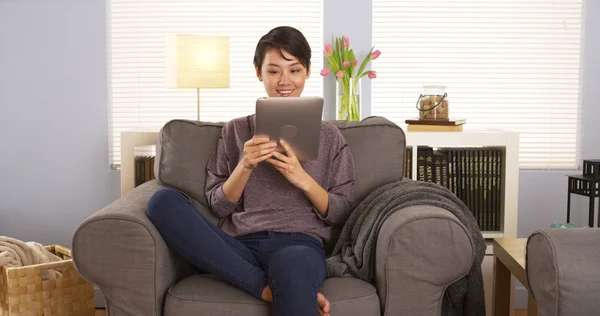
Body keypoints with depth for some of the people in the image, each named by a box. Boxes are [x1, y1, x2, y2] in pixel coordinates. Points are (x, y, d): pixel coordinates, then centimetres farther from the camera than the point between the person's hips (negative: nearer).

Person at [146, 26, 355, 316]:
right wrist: (245, 166, -7)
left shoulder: (329, 136, 15)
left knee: (292, 265, -44)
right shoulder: (235, 130, 17)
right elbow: (218, 206, 11)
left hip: (299, 243, -5)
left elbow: (340, 214, 10)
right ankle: (267, 288, -26)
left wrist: (303, 179, -7)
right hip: (240, 245, 5)